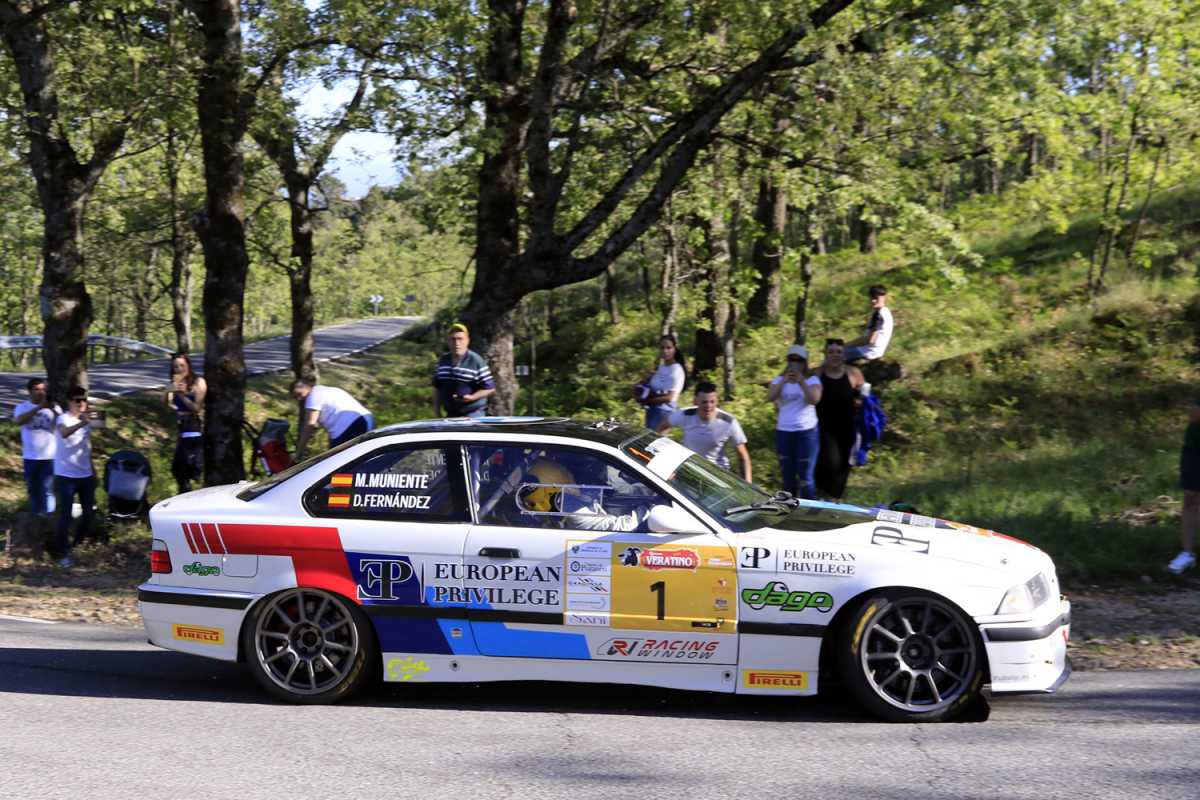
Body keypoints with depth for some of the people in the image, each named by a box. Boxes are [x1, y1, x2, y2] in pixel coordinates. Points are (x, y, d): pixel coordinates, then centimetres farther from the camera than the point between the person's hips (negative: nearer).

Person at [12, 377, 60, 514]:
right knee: (33, 489, 13)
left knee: (47, 490, -3)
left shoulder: (53, 407, -2)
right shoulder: (22, 406, 0)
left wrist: (52, 409, -31)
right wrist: (39, 407, -28)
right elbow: (19, 421, -21)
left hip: (49, 456, -2)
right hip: (30, 457, 2)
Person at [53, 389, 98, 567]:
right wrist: (82, 423, -56)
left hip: (85, 475, 7)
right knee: (65, 515, -6)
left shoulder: (86, 420, 8)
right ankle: (63, 553, 0)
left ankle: (80, 542, 31)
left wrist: (92, 469, 23)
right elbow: (64, 433, -38)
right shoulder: (63, 419, -14)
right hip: (66, 476, -7)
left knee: (90, 511, 10)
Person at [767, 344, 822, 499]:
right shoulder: (779, 380, 9)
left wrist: (801, 381, -24)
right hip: (783, 432, 3)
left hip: (807, 432, -3)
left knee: (805, 478, -6)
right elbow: (770, 397, -9)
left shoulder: (812, 380, 1)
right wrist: (784, 381, -19)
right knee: (788, 477, 9)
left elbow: (814, 399, -17)